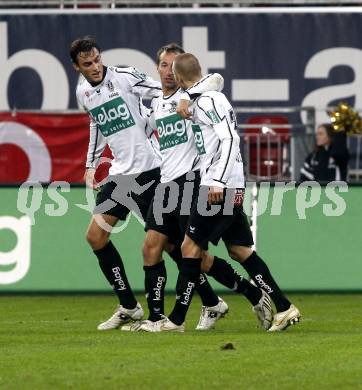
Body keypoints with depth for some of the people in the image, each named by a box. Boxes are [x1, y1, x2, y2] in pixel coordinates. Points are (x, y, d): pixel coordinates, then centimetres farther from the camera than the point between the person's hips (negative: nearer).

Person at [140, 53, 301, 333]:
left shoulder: (207, 100, -12)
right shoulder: (209, 98, 18)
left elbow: (229, 139, -21)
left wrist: (218, 182, -26)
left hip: (220, 187, -10)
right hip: (232, 189, 10)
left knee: (191, 247, -6)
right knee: (240, 251, 10)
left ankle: (176, 320, -3)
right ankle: (284, 308, 9)